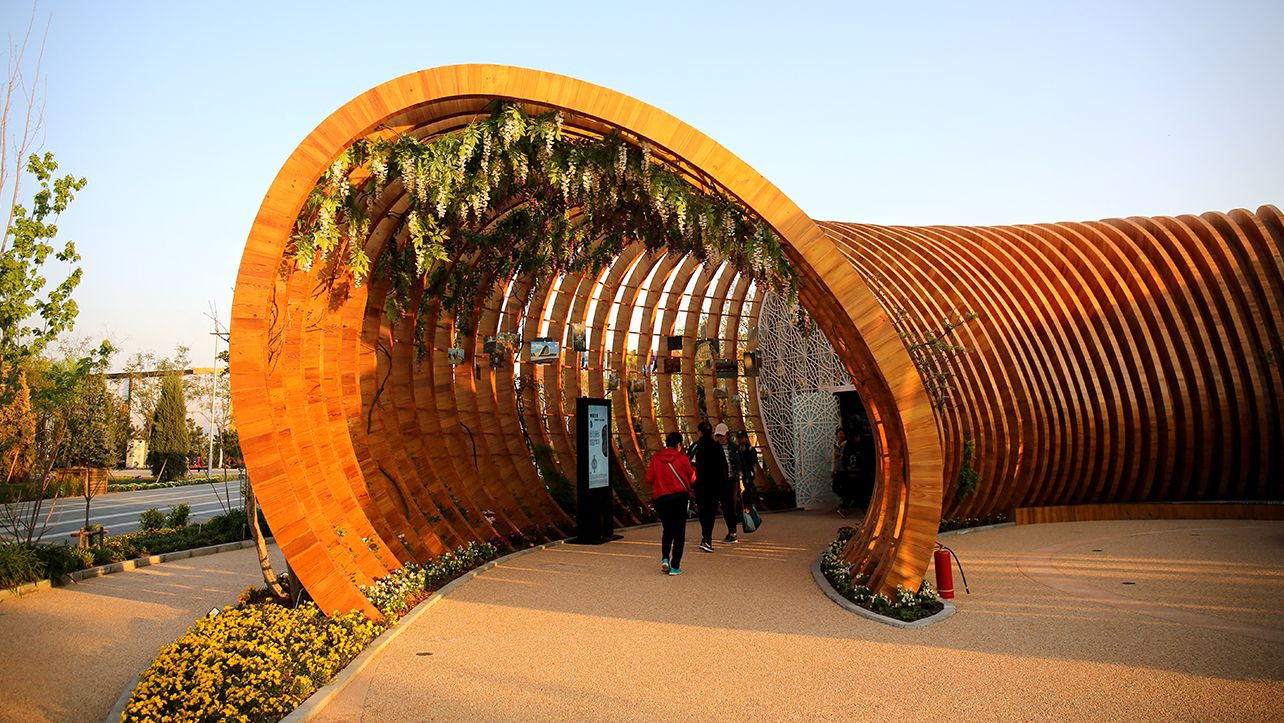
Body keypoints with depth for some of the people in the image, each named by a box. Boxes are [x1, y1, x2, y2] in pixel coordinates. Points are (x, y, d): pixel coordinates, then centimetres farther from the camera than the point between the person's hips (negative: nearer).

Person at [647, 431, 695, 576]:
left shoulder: (655, 458, 3)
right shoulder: (682, 458, -3)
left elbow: (649, 478, 3)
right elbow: (692, 478, 5)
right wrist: (693, 470, 25)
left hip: (660, 498, 3)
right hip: (679, 497, -3)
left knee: (667, 530, 20)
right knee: (679, 532, 5)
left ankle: (665, 558, 3)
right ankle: (675, 566, 2)